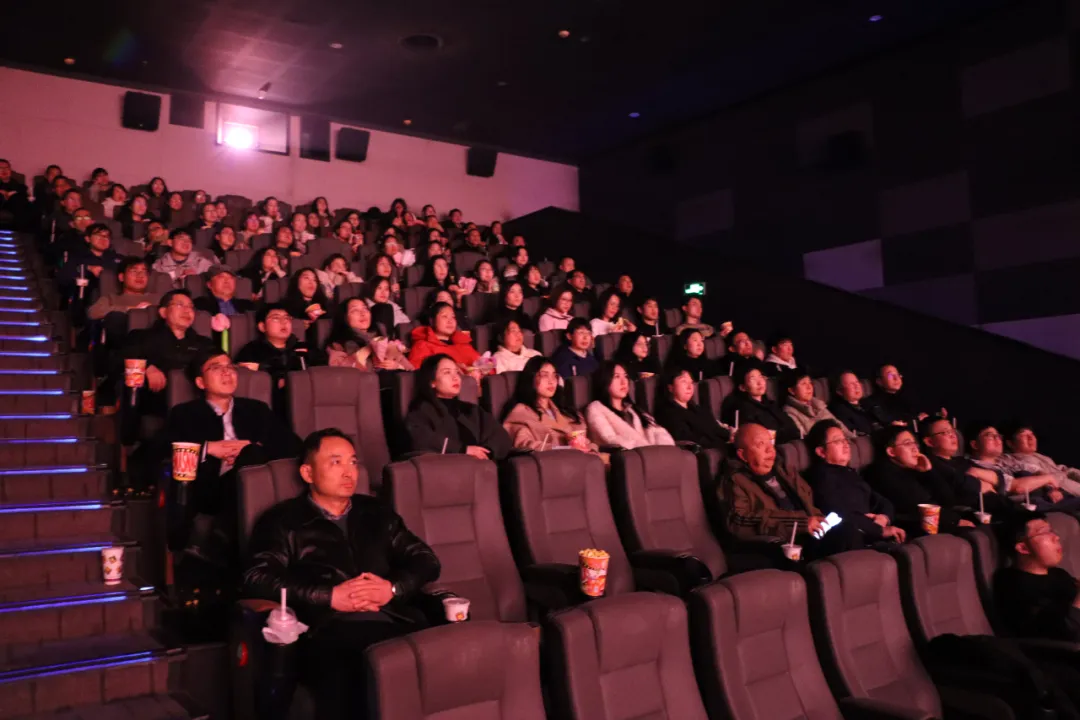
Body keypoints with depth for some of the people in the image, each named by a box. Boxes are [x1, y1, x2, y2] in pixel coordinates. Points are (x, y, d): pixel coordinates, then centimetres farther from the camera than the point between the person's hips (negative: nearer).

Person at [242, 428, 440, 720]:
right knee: (343, 682, -38)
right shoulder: (283, 520, 14)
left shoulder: (377, 512, 26)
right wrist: (331, 596, -8)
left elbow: (426, 561, 20)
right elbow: (256, 579, 0)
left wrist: (393, 588, -1)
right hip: (333, 632, -3)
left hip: (396, 625, 3)